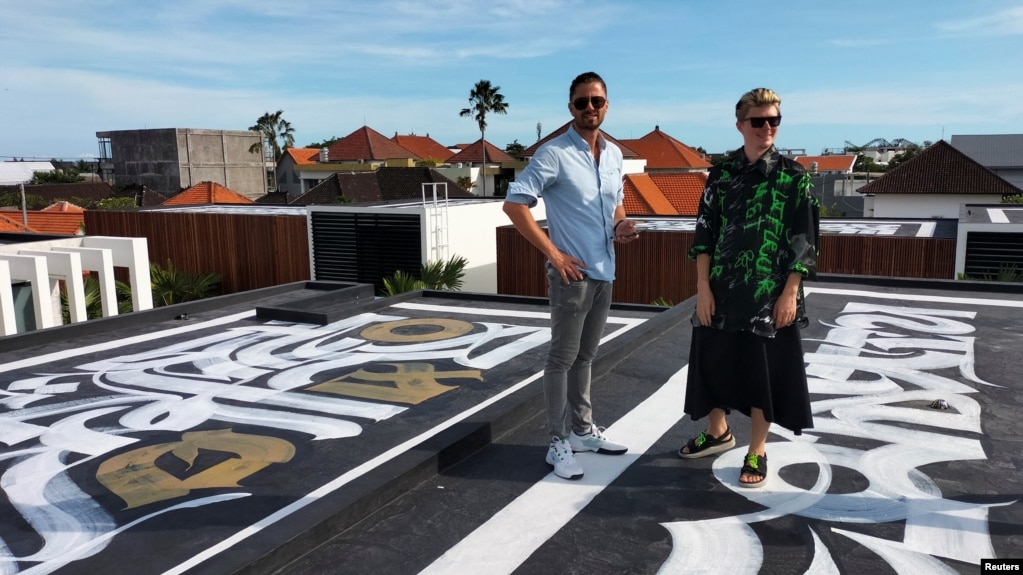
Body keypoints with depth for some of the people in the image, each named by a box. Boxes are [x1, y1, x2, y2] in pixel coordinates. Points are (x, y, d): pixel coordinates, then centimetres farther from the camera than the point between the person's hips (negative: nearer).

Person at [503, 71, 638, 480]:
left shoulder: (614, 154, 10)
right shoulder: (553, 154, -12)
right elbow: (514, 204, -16)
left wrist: (621, 225, 1)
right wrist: (554, 254, -17)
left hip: (604, 272, 7)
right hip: (572, 273, -7)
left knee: (585, 355, 17)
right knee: (563, 358, 1)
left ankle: (582, 430, 30)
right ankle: (558, 443, 11)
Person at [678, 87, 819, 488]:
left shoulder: (794, 176, -2)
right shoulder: (721, 173, 4)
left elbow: (803, 241, -3)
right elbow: (705, 232, 3)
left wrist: (790, 292, -9)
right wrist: (703, 286, -4)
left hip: (771, 292, -2)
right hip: (723, 289, 3)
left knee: (764, 370, 5)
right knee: (716, 361, 12)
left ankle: (757, 451, 21)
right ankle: (717, 431, 34)